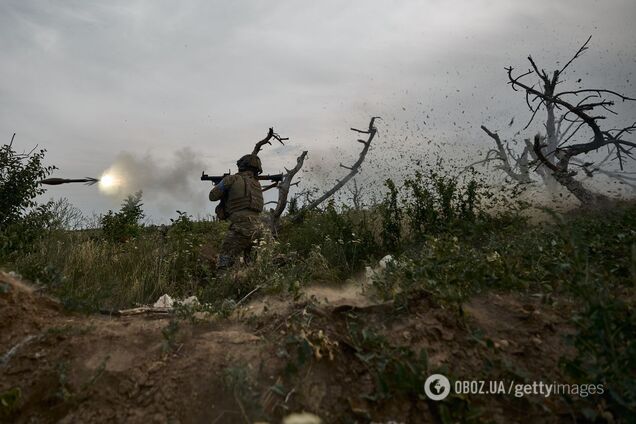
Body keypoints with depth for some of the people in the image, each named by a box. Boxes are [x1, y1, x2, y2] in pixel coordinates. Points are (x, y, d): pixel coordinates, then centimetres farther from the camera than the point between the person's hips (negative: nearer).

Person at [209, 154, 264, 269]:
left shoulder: (232, 179, 0)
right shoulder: (257, 184, 18)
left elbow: (213, 196, 10)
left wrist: (221, 184, 27)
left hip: (241, 226, -7)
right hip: (258, 227, 7)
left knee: (224, 260, -6)